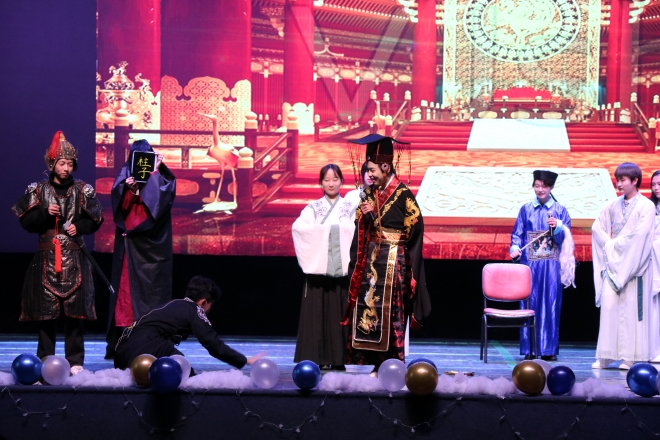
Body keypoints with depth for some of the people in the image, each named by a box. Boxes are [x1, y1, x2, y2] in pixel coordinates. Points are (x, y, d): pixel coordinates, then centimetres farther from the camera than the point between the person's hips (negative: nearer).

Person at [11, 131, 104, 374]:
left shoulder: (83, 190, 5)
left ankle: (75, 360, 3)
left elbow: (95, 221, 7)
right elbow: (26, 222, 3)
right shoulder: (38, 190, 5)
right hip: (46, 258, 0)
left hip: (74, 258, 0)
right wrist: (45, 213, -13)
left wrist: (79, 227, -11)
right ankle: (45, 360, 8)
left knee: (73, 309, -2)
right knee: (45, 308, 0)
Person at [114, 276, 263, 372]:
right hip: (147, 346, -8)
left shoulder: (176, 304, 25)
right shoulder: (195, 312, 3)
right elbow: (215, 346, 0)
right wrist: (247, 361, 6)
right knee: (186, 375, -6)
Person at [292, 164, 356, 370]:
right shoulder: (313, 208, 9)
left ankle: (338, 359, 4)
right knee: (317, 311, -3)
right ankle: (317, 358, 0)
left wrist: (326, 228, -16)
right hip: (318, 265, 0)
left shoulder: (350, 208, 10)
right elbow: (298, 227, -7)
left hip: (342, 266, 0)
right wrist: (322, 229, -14)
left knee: (340, 312, -1)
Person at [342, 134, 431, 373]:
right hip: (370, 261, 6)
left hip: (393, 262, -6)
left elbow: (414, 228, -8)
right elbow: (361, 229, 14)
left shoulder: (403, 194, -8)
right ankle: (378, 364, 9)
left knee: (391, 312, -4)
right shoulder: (369, 193, 11)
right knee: (368, 310, 3)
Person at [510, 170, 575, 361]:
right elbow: (517, 234, 7)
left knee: (551, 305, -2)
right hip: (530, 263, 0)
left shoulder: (560, 211, 7)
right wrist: (515, 249, -11)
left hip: (552, 265, 0)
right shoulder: (526, 209, 8)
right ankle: (529, 349, 3)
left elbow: (565, 239, 3)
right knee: (529, 304, -1)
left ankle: (549, 349, 3)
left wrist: (557, 227, -17)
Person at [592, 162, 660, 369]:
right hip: (613, 263, 4)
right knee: (609, 304, -3)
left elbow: (638, 236, -13)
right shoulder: (613, 205, 10)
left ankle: (630, 356, -1)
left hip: (634, 265, -4)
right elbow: (597, 228, 12)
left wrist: (614, 244, -7)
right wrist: (610, 244, -2)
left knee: (632, 308, -4)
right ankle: (605, 355, -1)